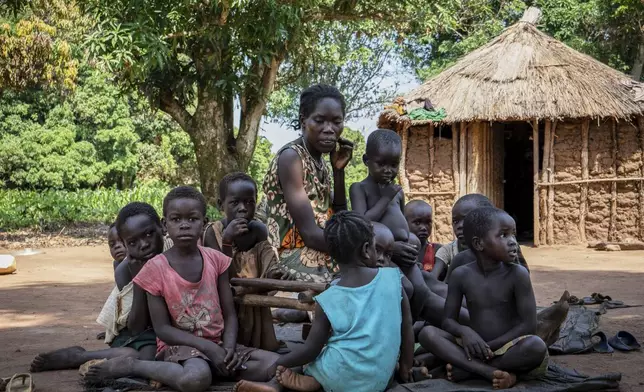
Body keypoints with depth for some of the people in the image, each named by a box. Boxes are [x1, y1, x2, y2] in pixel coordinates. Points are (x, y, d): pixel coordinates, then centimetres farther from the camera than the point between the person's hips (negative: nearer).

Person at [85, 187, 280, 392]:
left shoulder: (216, 260, 2)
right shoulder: (155, 269, -8)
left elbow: (230, 315, 5)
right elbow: (162, 328, -9)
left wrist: (229, 349, -15)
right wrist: (207, 347, -19)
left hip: (218, 344, 4)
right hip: (179, 346, -4)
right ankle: (131, 366, -16)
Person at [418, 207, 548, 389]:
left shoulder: (518, 274, -9)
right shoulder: (461, 275, -3)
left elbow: (529, 325, -12)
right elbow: (448, 320, 0)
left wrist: (490, 347, -17)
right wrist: (465, 332, -23)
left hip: (508, 348, -2)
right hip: (475, 346, 2)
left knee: (536, 346, -34)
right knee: (428, 333, -20)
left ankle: (466, 367, -22)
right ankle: (493, 372, -30)